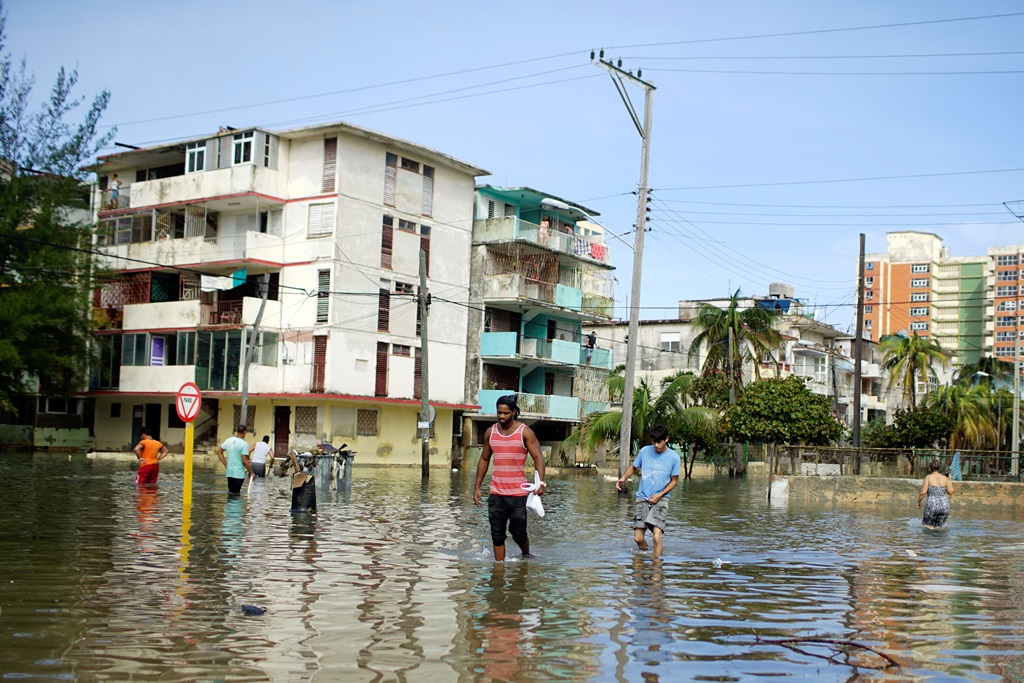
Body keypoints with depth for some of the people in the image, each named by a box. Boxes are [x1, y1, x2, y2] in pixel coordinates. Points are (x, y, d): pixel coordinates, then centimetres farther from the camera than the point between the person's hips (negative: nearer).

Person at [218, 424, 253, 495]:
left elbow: (219, 451, 12)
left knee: (230, 492, 16)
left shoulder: (229, 440, 5)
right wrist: (251, 472, -8)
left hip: (229, 472, 6)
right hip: (239, 473, -6)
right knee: (236, 495, -3)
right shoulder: (244, 444, -14)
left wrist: (225, 465, 14)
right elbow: (244, 460, -18)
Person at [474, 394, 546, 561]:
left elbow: (538, 457, -8)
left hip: (518, 493, -3)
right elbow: (484, 459, 17)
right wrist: (477, 487, 12)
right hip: (496, 493, 3)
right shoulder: (490, 432, 8)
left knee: (518, 533, 2)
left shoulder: (525, 432, -4)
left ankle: (526, 557, 30)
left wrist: (541, 482, -23)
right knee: (497, 535, 3)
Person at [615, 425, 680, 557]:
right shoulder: (644, 451, 0)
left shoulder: (673, 457, -4)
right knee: (638, 538, 0)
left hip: (660, 500, -2)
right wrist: (623, 477, -3)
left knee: (657, 536, -20)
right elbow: (633, 467, 16)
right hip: (642, 498, 2)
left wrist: (660, 495, -8)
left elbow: (674, 480, 3)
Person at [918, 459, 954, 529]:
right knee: (937, 527, 18)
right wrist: (950, 481, 20)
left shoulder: (928, 477, -3)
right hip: (944, 505, 4)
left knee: (928, 526, 12)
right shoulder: (945, 478, 5)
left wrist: (918, 502, 7)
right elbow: (951, 492, 6)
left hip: (932, 505, -4)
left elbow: (923, 493, -9)